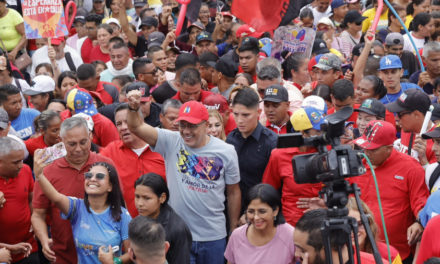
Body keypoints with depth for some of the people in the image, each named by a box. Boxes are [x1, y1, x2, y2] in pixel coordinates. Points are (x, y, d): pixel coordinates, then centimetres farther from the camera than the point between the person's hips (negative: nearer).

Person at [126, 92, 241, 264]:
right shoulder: (171, 142, -5)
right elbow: (136, 127, -13)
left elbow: (233, 192, 5)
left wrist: (234, 230, 9)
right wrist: (134, 108, -34)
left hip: (214, 237, 1)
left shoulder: (226, 152, -3)